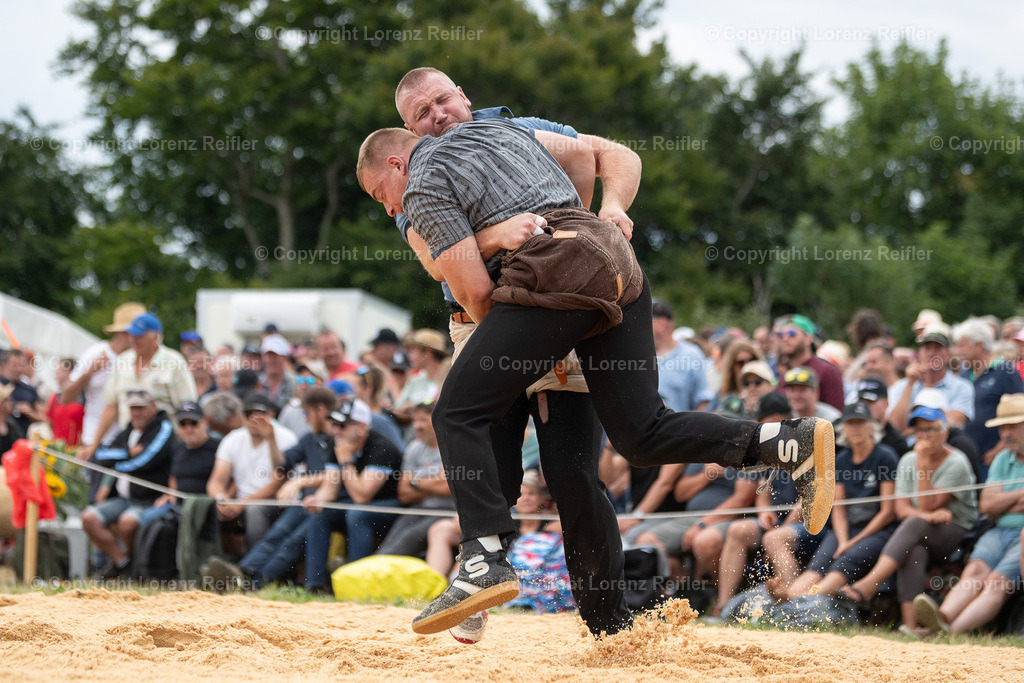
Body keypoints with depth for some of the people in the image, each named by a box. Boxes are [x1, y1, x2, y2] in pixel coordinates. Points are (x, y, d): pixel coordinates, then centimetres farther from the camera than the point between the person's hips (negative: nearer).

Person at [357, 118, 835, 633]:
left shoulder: (424, 188, 7)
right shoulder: (495, 129, 31)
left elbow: (475, 290, -2)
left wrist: (490, 334, 17)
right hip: (617, 259, 8)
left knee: (458, 415, -3)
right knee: (641, 435, 6)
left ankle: (485, 558, -16)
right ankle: (796, 444, -6)